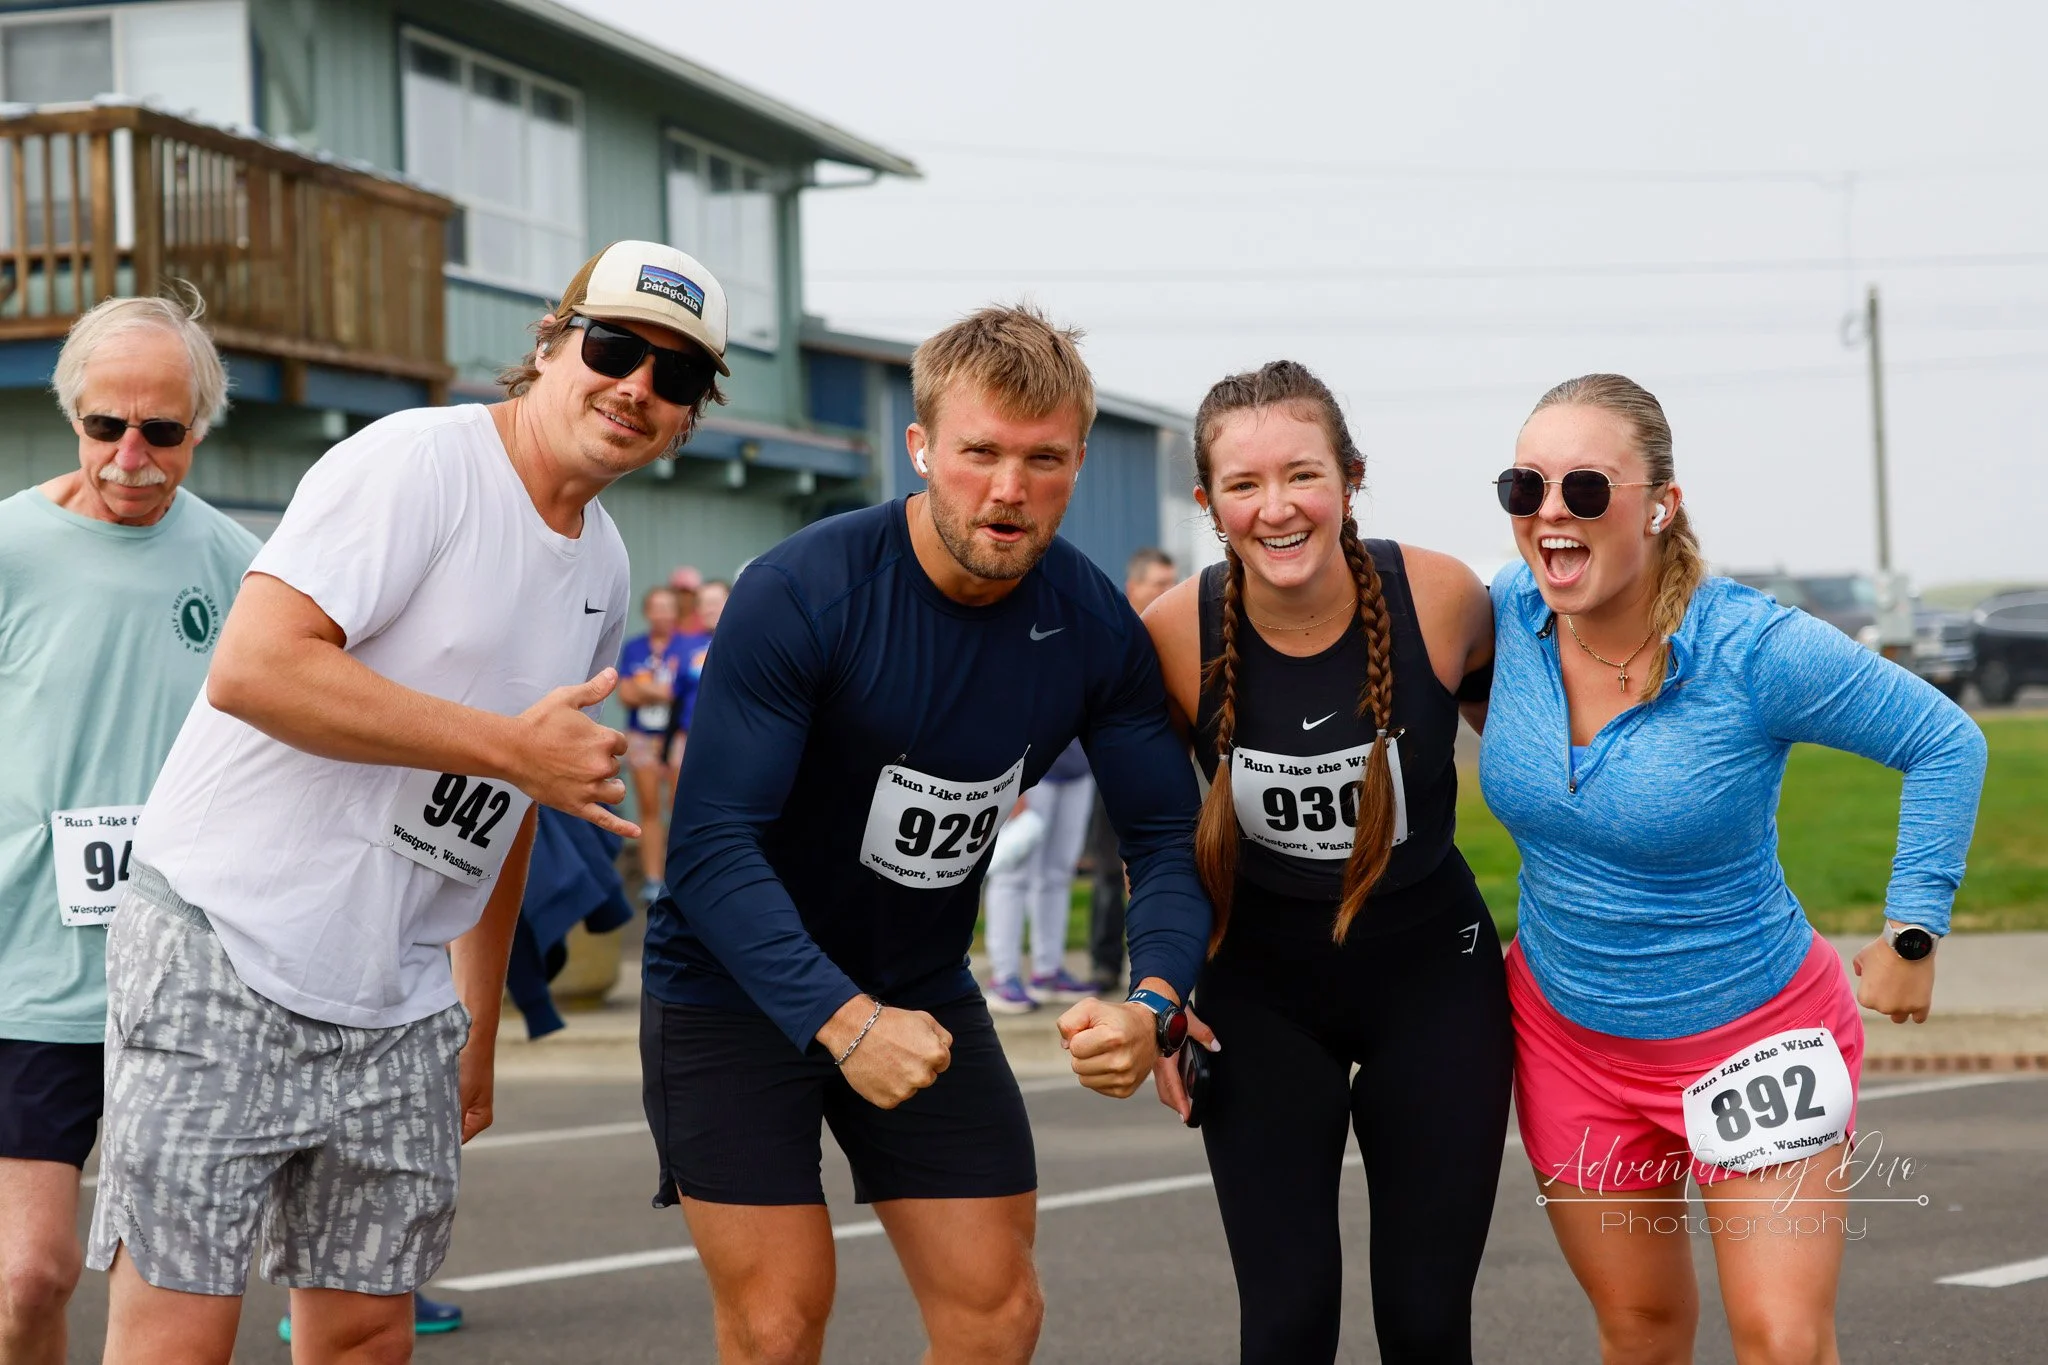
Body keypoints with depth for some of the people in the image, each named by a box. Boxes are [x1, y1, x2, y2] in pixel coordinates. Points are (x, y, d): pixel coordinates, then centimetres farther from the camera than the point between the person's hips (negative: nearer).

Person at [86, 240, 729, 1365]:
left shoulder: (602, 569, 15)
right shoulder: (420, 460, -11)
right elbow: (252, 667, -23)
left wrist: (479, 1029, 23)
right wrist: (510, 745, -19)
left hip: (397, 1008, 8)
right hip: (224, 950, -7)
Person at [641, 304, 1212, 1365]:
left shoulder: (1093, 628, -9)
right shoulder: (801, 593, -24)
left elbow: (1168, 837, -5)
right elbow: (711, 845, -27)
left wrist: (1156, 1006, -26)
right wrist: (843, 1020, -38)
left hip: (922, 989, 5)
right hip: (737, 987, -5)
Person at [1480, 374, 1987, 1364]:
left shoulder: (1758, 651, -24)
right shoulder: (1513, 614, -11)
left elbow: (1947, 744, -13)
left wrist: (1912, 933, -11)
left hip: (1752, 1032, -4)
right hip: (1567, 1037, 4)